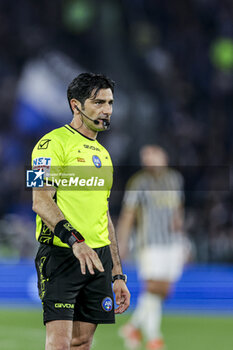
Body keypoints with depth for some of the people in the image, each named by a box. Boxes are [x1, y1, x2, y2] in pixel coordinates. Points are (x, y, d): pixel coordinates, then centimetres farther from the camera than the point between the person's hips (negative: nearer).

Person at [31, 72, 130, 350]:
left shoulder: (101, 153, 22)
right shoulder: (54, 143, -4)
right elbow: (41, 201, -16)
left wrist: (117, 275, 20)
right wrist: (75, 241, -29)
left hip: (99, 258, 7)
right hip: (61, 254, -7)